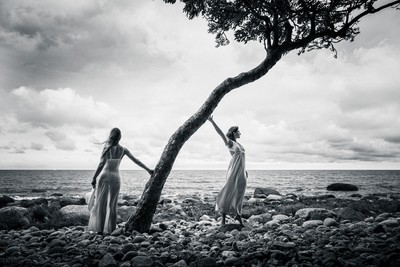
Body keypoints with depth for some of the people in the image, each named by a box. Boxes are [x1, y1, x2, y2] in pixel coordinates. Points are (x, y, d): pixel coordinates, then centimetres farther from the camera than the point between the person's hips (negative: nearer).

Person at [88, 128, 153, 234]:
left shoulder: (107, 148, -8)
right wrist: (148, 170, 13)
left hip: (104, 176, -2)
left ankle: (99, 229, 4)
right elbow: (136, 160, 6)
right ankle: (109, 229, 9)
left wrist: (94, 178, -8)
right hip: (115, 178, 3)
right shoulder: (123, 149, 1)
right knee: (112, 204, 9)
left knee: (100, 203, 6)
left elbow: (101, 164, -14)